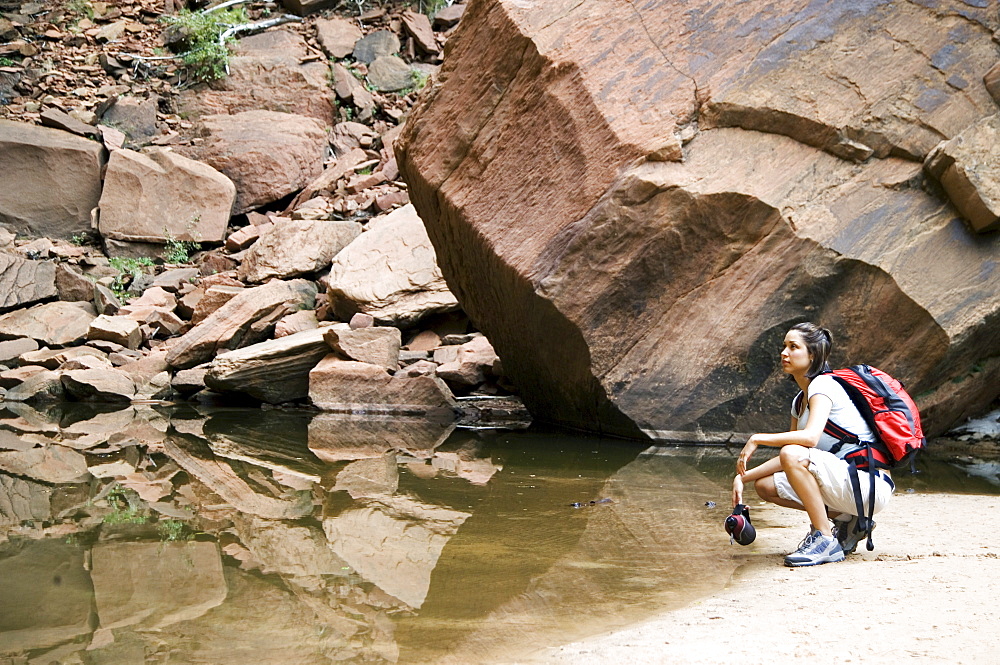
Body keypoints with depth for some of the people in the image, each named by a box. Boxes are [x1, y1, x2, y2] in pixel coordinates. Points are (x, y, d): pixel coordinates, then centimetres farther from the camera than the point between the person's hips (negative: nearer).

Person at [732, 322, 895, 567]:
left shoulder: (824, 385, -12)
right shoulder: (800, 401, 14)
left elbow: (811, 436, -30)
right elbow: (788, 461, 14)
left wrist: (757, 439, -23)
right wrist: (743, 477, 4)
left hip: (869, 485, -9)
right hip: (842, 484, 9)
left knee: (794, 455, -29)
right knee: (765, 486, 4)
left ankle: (826, 540, -19)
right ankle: (846, 520, 9)